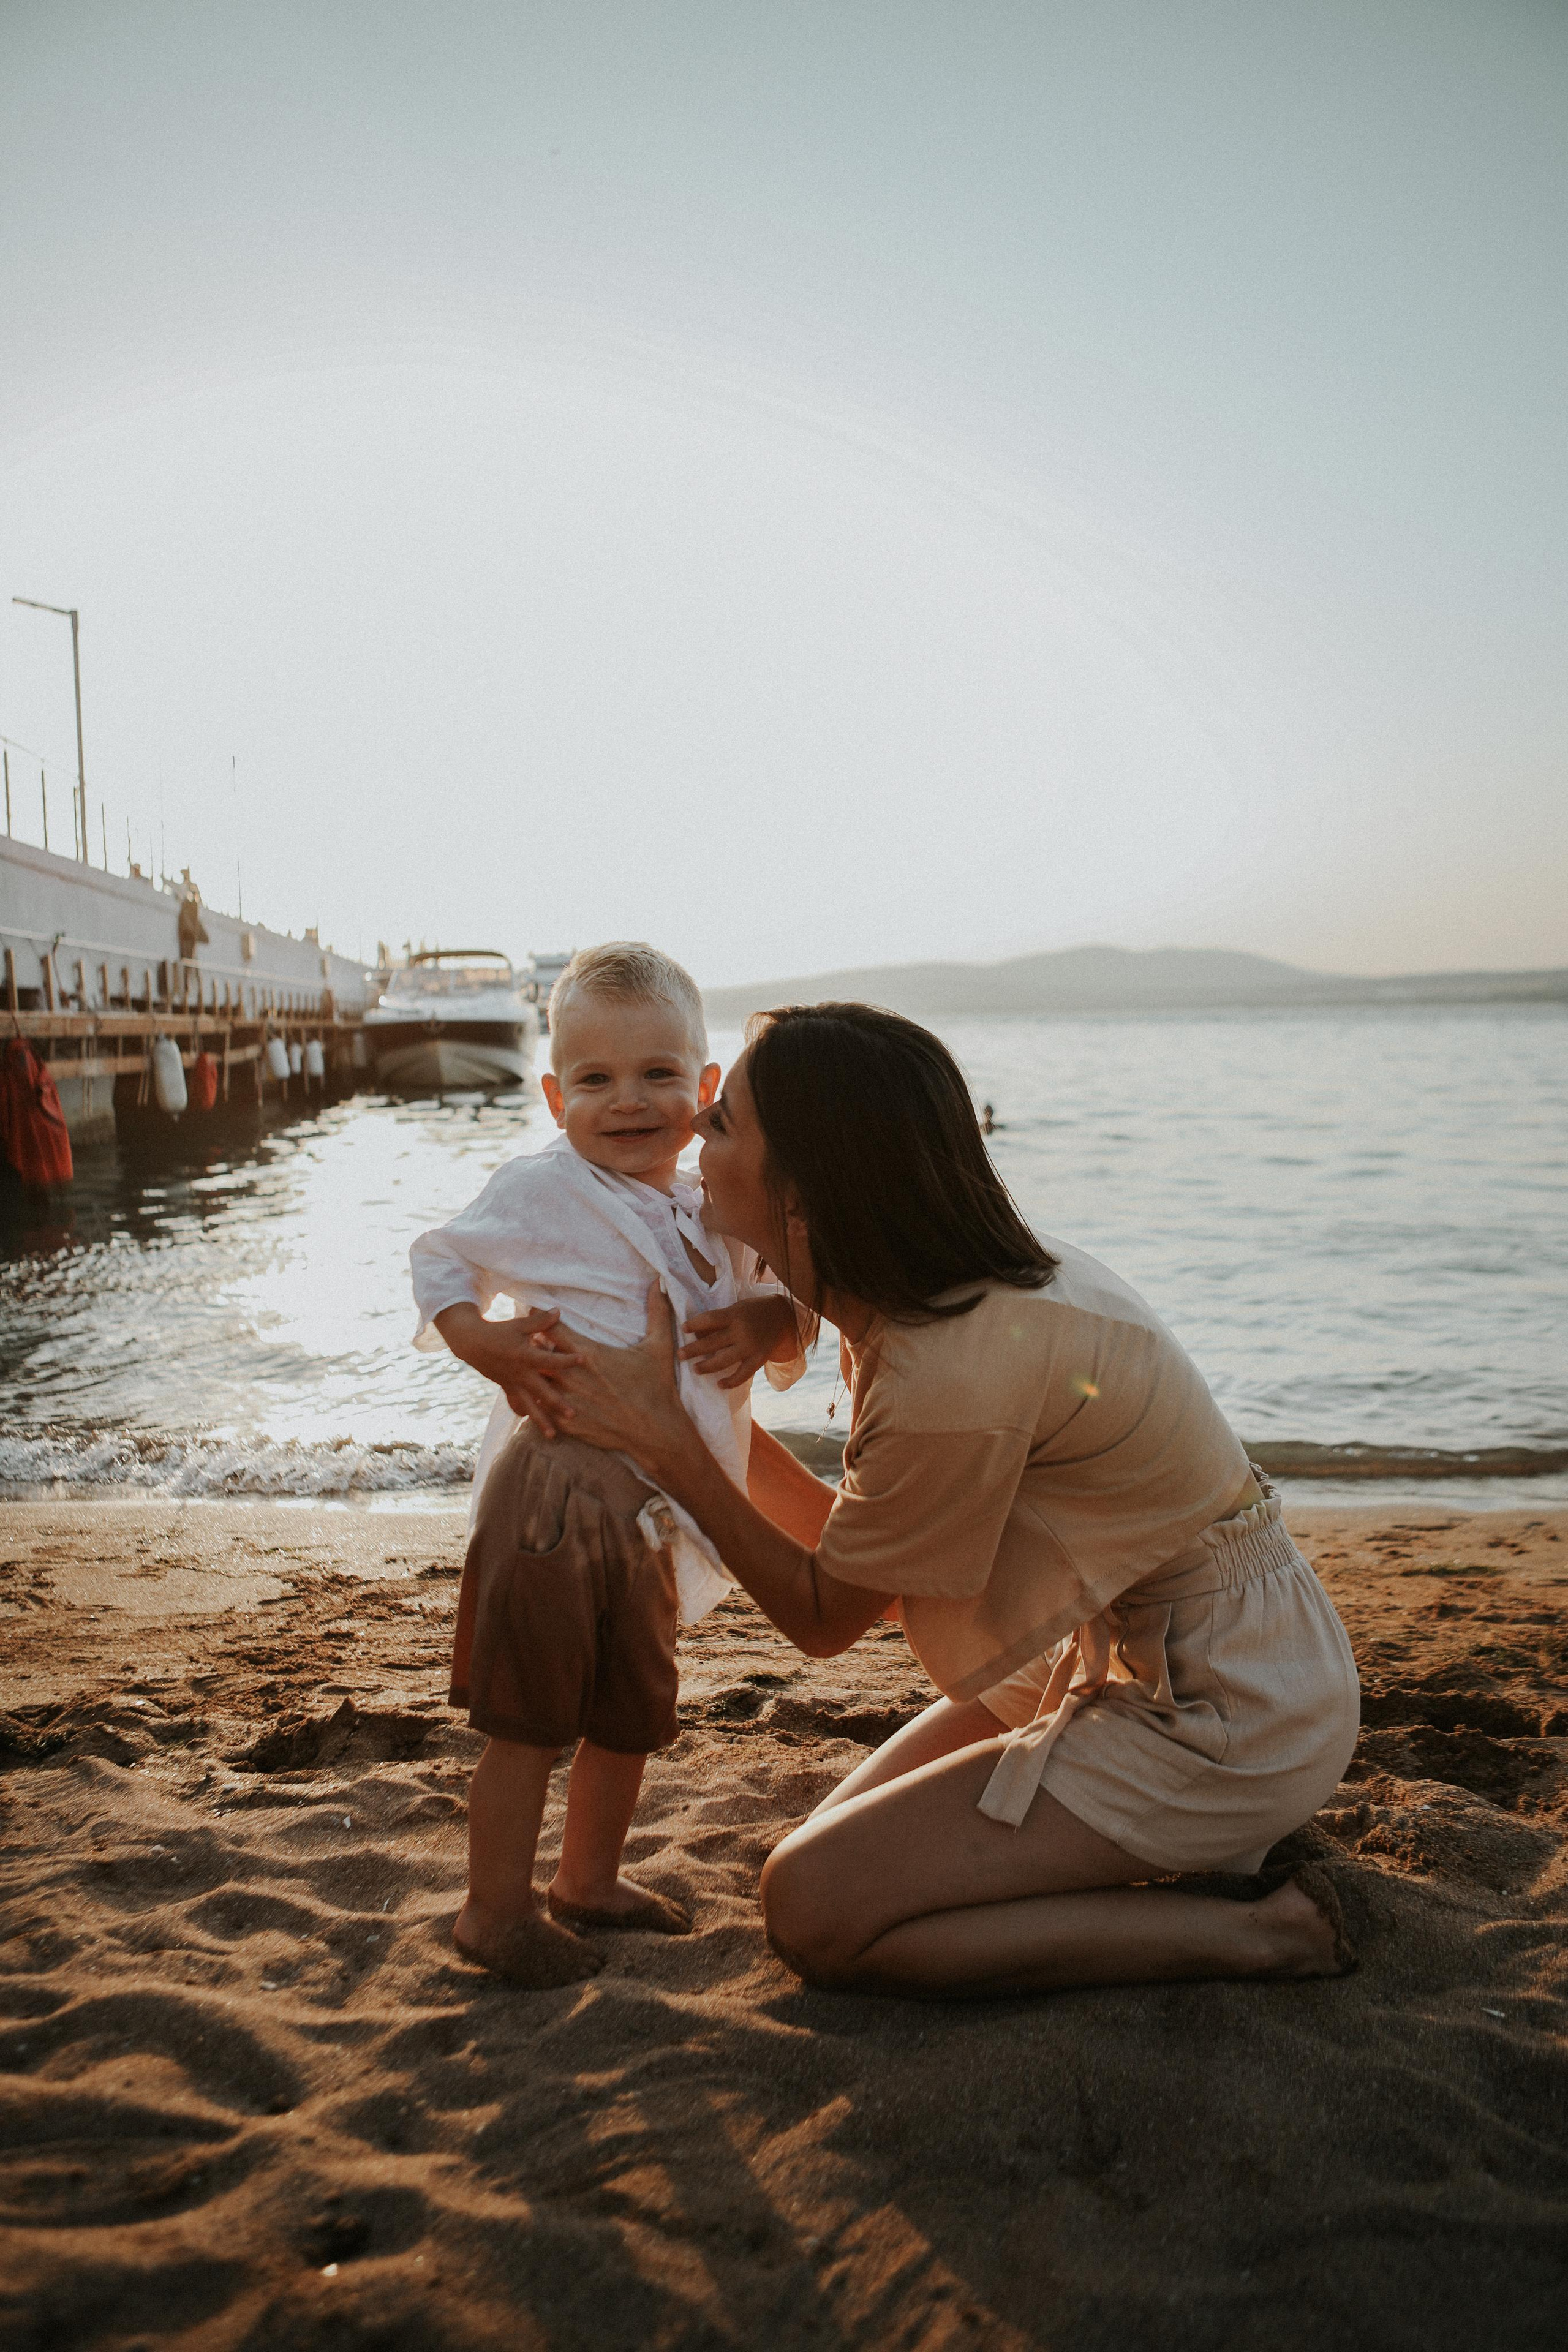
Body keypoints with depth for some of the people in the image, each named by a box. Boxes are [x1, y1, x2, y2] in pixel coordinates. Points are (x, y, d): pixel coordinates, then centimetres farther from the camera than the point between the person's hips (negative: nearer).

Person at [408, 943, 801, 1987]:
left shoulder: (718, 1214, 6)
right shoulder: (542, 1190, -10)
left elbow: (780, 1306, 10)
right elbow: (437, 1264, 0)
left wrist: (768, 1325, -13)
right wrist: (490, 1347, -17)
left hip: (656, 1512, 7)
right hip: (556, 1493, -7)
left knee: (636, 1710, 20)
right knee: (529, 1717, 1)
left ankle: (589, 1878, 41)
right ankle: (496, 1910, 20)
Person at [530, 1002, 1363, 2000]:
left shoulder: (959, 1375, -30)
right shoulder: (969, 1283, -3)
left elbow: (824, 1617, -12)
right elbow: (849, 1548, 5)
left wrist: (666, 1441, -13)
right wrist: (697, 1402, 3)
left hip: (1228, 1719, -9)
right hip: (1129, 1656, 9)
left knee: (815, 1906, -10)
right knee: (847, 1838, 14)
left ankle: (1248, 1930, -4)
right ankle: (1196, 1841, 16)